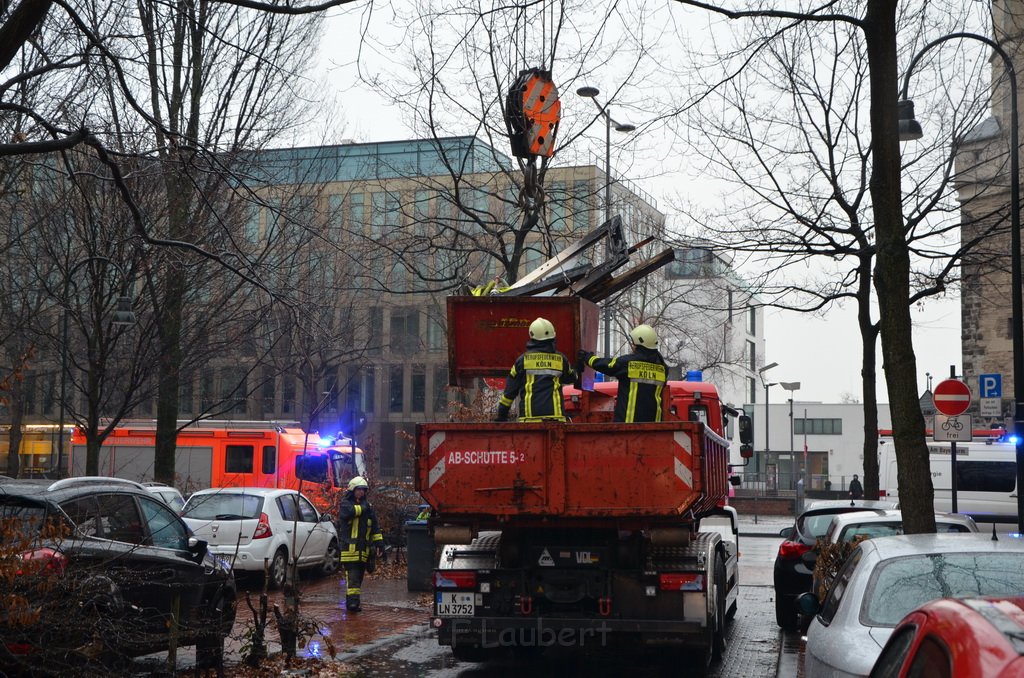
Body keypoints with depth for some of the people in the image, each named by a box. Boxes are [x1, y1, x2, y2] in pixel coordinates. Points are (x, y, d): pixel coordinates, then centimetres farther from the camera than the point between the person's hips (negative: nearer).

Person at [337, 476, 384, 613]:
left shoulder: (368, 506, 16)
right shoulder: (345, 504, 0)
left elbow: (375, 528, 17)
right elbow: (348, 511, -26)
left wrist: (379, 543, 11)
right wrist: (362, 508, -15)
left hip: (363, 550, 6)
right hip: (349, 548, -6)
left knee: (358, 576, 10)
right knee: (352, 576, -14)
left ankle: (351, 602, 18)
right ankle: (352, 601, -17)